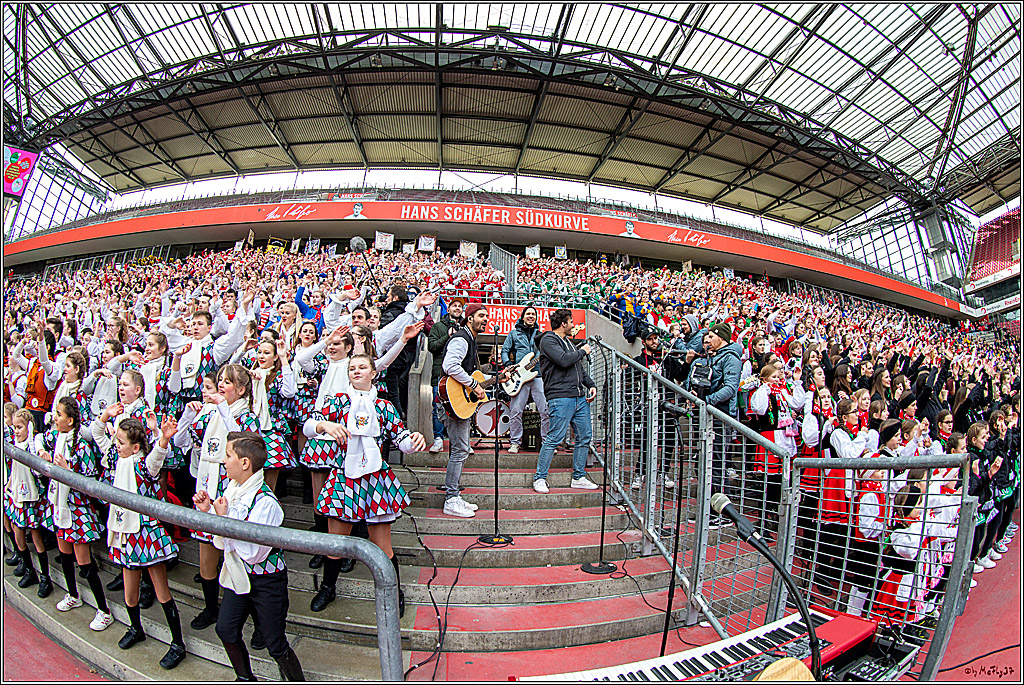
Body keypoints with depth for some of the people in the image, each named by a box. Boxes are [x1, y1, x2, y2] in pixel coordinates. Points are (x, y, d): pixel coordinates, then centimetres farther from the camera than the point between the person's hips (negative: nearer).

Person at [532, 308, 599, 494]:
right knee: (554, 438, -8)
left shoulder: (568, 341, 23)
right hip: (561, 397, -9)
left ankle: (578, 478, 21)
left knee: (585, 437, 9)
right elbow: (563, 360, -20)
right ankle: (540, 478, 4)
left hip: (580, 397, 9)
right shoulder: (548, 340, -5)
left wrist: (591, 385, 12)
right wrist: (582, 352, -5)